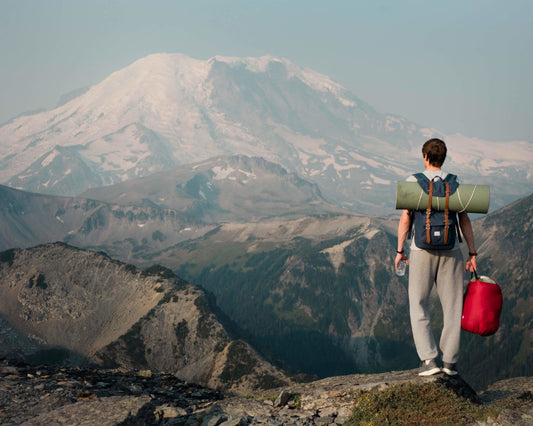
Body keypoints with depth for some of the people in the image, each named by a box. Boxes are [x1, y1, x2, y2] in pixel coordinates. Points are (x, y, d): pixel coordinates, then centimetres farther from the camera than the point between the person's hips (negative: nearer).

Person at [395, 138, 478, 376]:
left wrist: (399, 250, 3)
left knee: (419, 306, 8)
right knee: (452, 307, 10)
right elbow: (464, 220, 2)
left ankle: (428, 359, -1)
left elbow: (405, 218, -5)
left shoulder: (414, 181, -2)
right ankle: (450, 361, 11)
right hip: (450, 251, 2)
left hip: (422, 250, -2)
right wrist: (472, 253, 6)